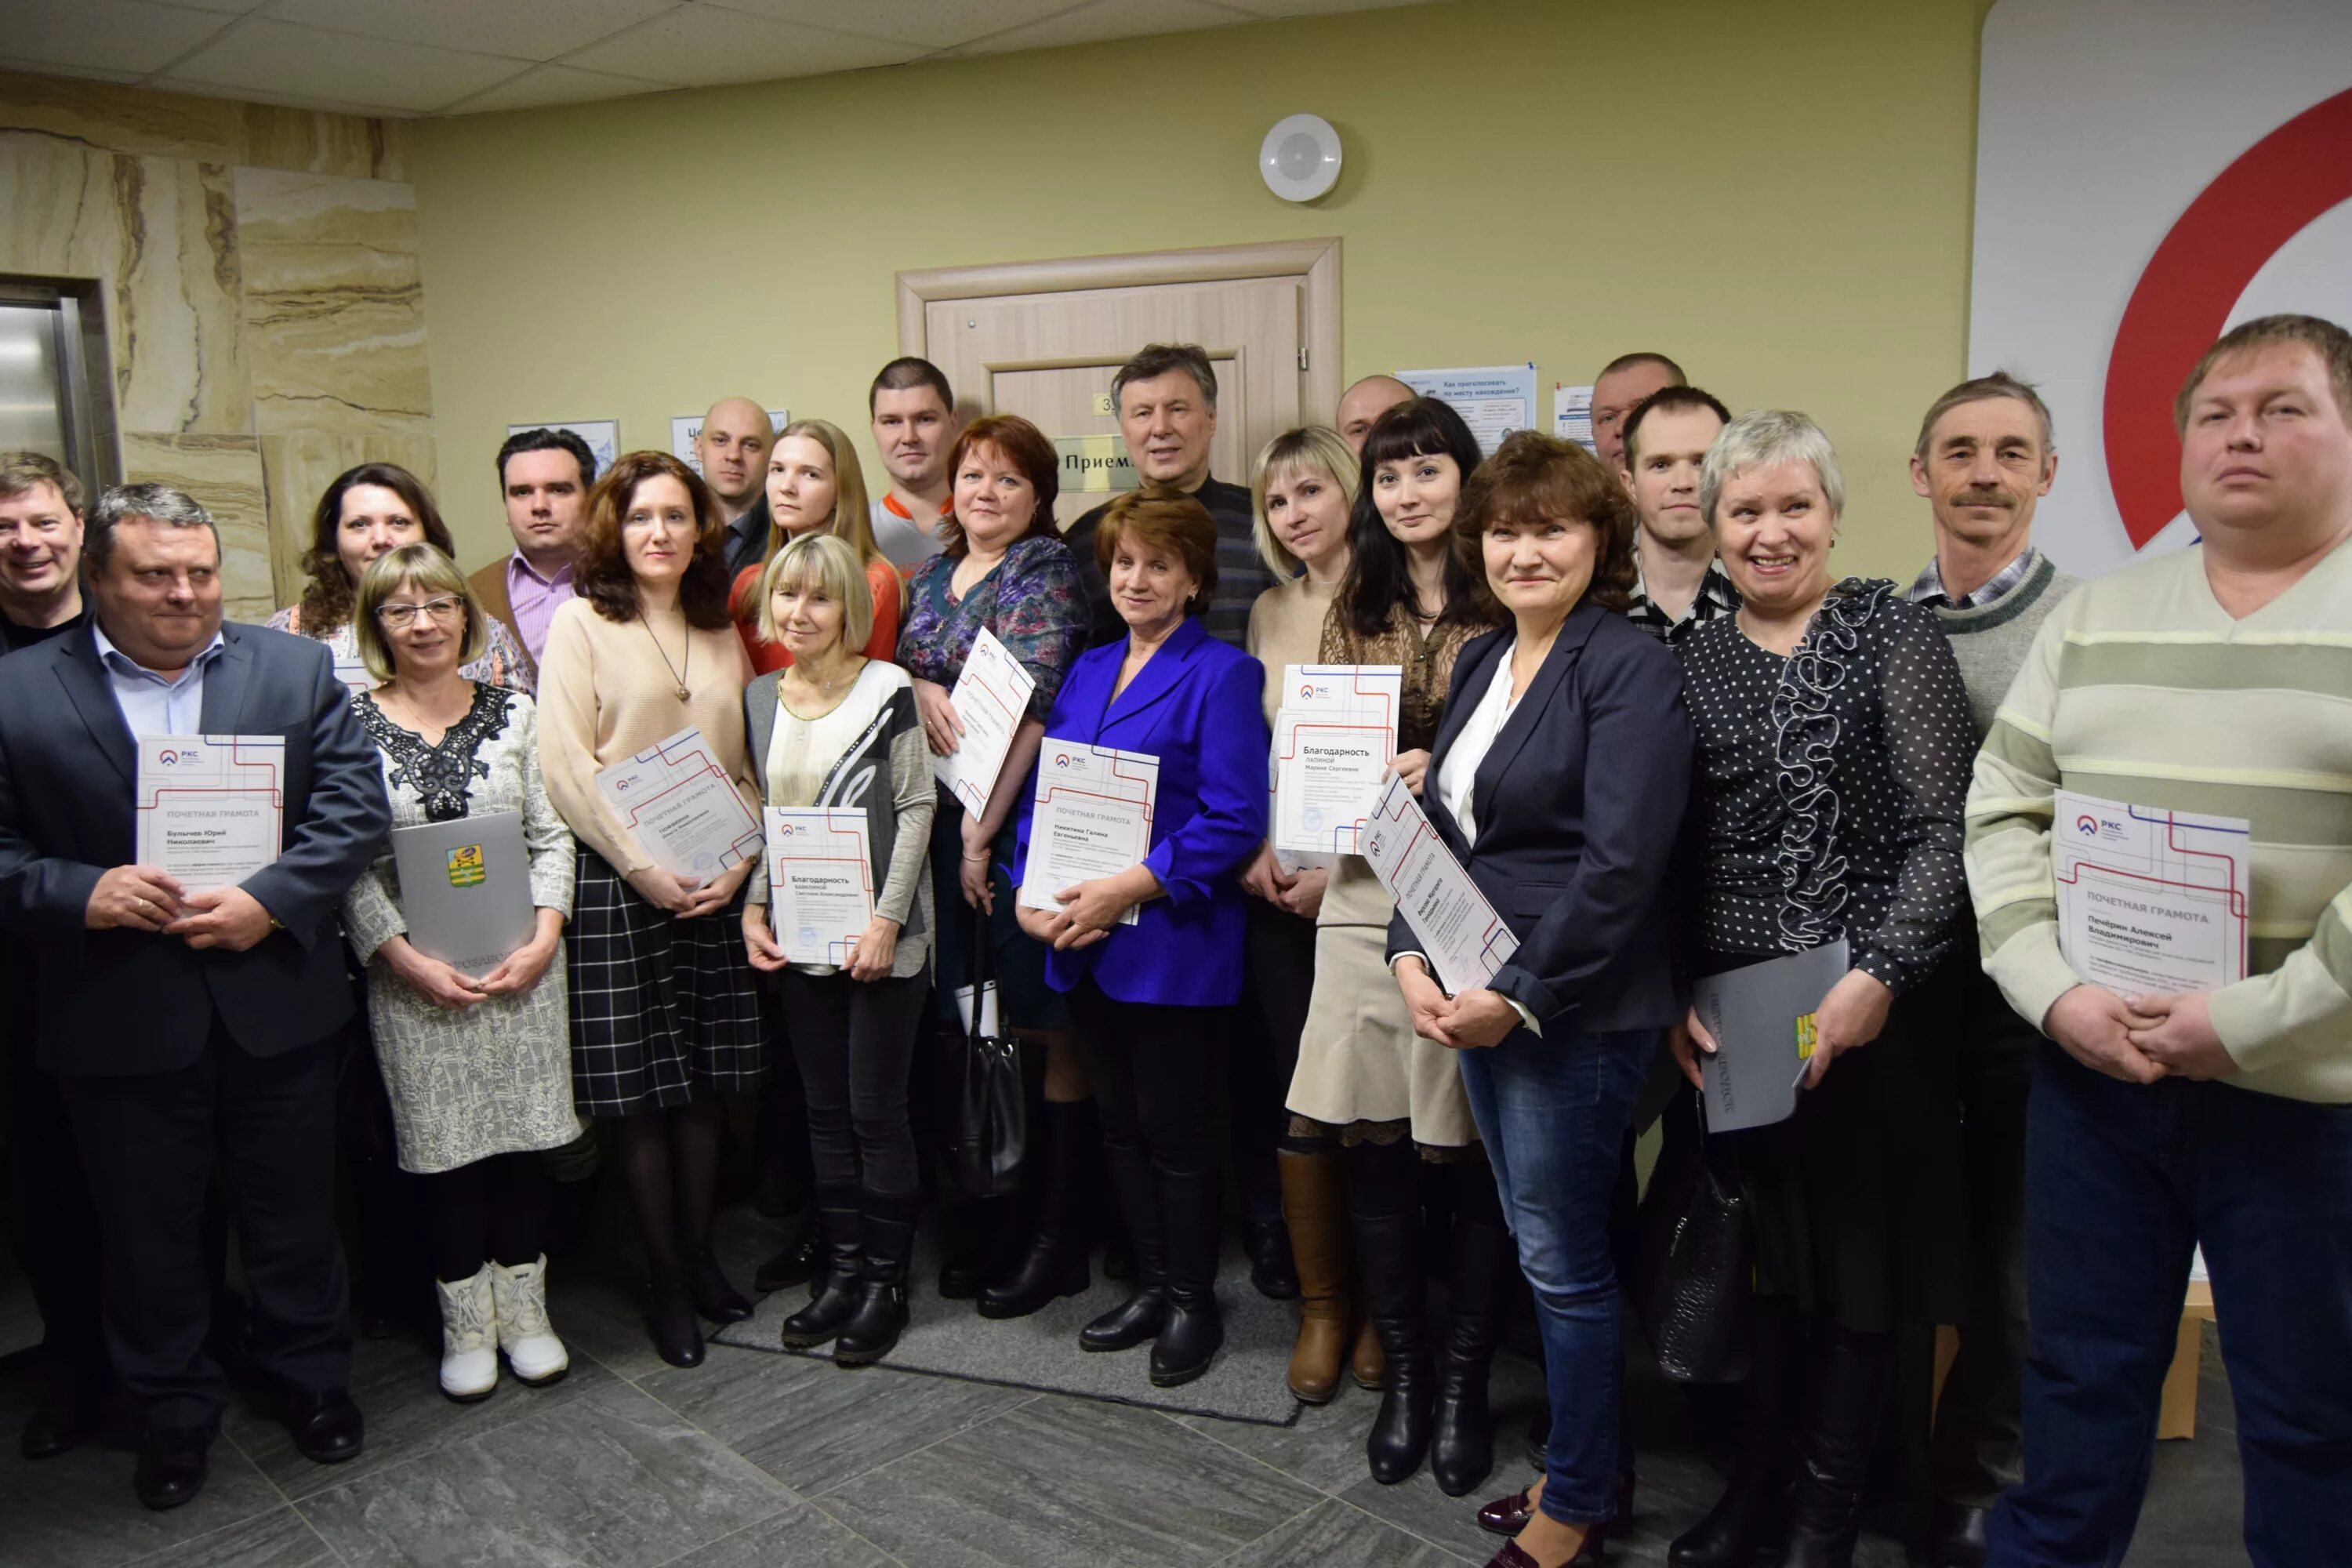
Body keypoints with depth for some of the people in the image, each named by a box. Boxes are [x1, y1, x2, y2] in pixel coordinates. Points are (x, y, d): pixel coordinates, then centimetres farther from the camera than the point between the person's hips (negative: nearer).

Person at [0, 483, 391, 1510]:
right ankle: (172, 1411, 37)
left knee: (294, 1214, 16)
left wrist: (270, 901, -17)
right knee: (149, 1233, 15)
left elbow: (355, 808, -5)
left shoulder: (297, 668, 1)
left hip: (275, 1007, 1)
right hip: (119, 1024, 0)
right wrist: (83, 894, -19)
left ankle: (309, 1376, 38)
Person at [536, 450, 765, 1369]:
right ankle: (665, 1282, 14)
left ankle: (699, 1256, 23)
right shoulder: (581, 623, 0)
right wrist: (644, 866, -13)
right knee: (641, 1093, 1)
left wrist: (740, 858, -4)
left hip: (716, 884, 4)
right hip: (617, 883, -4)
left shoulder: (722, 634, 13)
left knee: (708, 1083, 8)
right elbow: (565, 766, -8)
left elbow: (747, 764, 12)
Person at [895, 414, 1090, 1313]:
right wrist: (921, 690, -7)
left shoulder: (1046, 572, -5)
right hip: (938, 819, 6)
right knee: (968, 1023, 10)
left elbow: (1029, 703, -13)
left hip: (1019, 819, -6)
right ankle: (985, 1218, 24)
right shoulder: (932, 575, 16)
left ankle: (1057, 1237, 11)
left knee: (1046, 1022, 0)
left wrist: (983, 830, -15)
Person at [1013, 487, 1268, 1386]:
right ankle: (1150, 1284, 32)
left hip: (1171, 945, -6)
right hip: (1082, 943, 7)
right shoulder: (1087, 672, 13)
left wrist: (1128, 889, -21)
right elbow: (1041, 789, 12)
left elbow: (1233, 820, -17)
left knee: (1174, 1131, 4)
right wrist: (1032, 892, -3)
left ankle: (1193, 1303, 23)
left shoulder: (1221, 675, -8)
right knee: (1119, 1124, 16)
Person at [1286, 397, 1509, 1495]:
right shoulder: (1355, 609, 15)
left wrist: (1445, 770, -14)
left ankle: (1464, 1384, 22)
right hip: (1367, 890, 4)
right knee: (1372, 1144, 7)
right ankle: (1401, 1375, 25)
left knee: (1474, 1153, 4)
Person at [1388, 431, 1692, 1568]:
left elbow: (1621, 864, -20)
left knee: (1561, 1259, 5)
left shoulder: (1630, 666, -13)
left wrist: (1519, 997, -18)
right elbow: (1436, 821, 12)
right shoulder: (1481, 662, 11)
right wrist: (1413, 960, -2)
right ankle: (1593, 1459, 37)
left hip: (1576, 1010, -7)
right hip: (1478, 1001, 8)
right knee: (1542, 1246, 18)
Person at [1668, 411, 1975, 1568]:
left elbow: (1943, 829, -8)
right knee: (1762, 1246, 12)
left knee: (1857, 1254, 8)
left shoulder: (1893, 633, -4)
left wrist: (1879, 975, -17)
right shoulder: (1690, 660, 7)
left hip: (1869, 1009, -3)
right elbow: (1668, 852, 8)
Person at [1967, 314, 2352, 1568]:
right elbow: (2003, 808, 5)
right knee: (2080, 1376, 16)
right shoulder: (2095, 616, 8)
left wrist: (2251, 1022, -18)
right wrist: (2056, 991, -8)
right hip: (2092, 1072, 3)